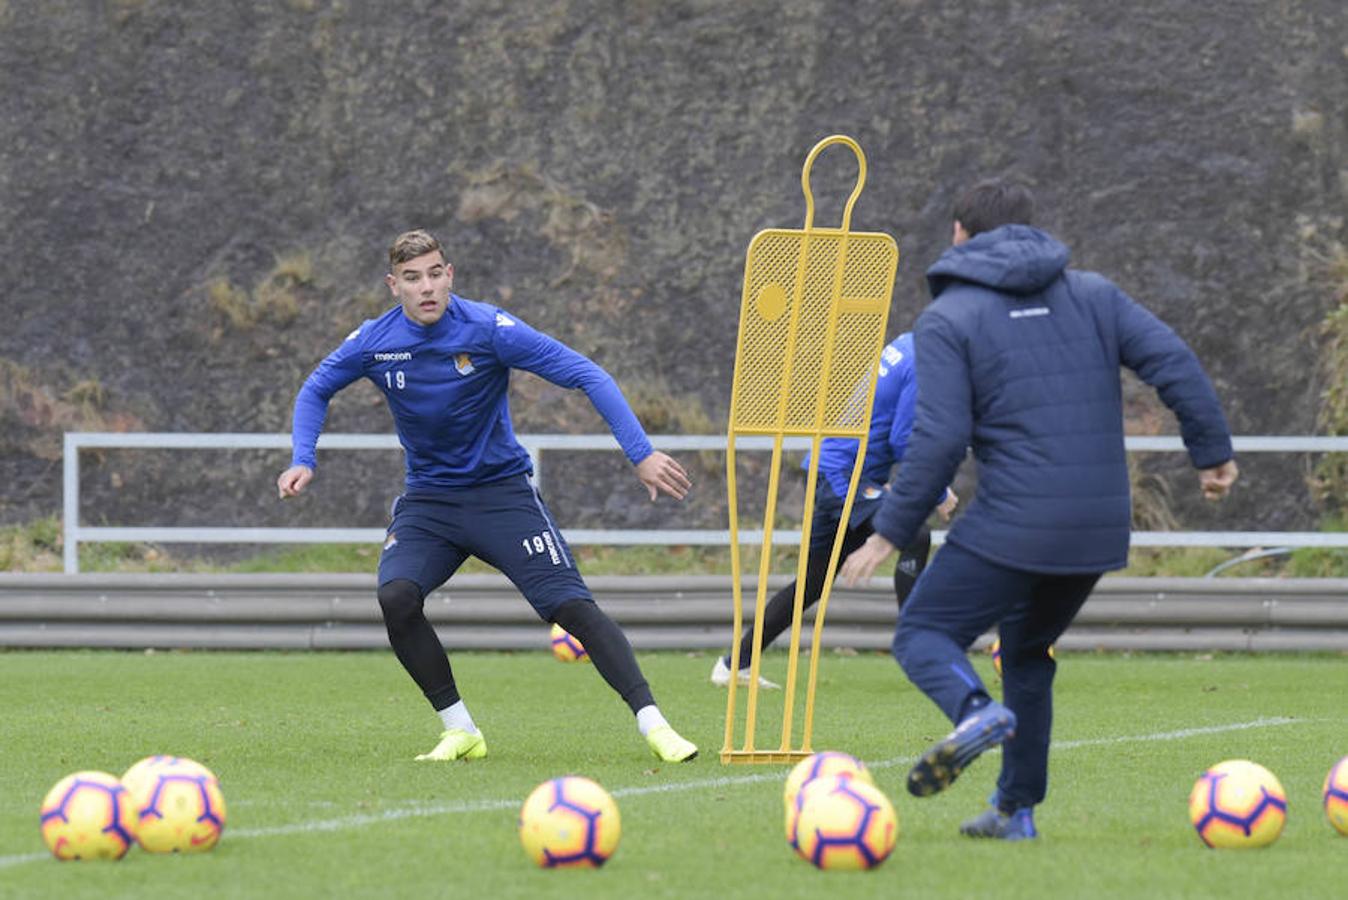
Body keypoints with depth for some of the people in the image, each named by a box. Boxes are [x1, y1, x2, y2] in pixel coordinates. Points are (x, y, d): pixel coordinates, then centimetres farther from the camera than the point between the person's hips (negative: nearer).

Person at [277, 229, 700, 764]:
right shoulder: (373, 343, -8)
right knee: (396, 597, -23)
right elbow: (316, 392, 12)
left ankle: (653, 726, -10)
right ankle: (459, 731, -8)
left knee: (572, 606, -15)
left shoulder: (488, 329, -18)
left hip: (501, 492, -3)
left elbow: (586, 375, -18)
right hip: (427, 499, 3)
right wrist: (303, 460, -5)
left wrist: (641, 454, -25)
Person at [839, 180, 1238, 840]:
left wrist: (890, 532, -5)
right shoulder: (1092, 295, 13)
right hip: (1098, 532, 6)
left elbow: (939, 440, -11)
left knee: (922, 633, 5)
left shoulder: (948, 319, -1)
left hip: (1011, 529, -6)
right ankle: (1016, 808, 20)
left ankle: (975, 711, -27)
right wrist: (1212, 451, 7)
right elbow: (1173, 362, 1)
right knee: (1028, 653, 24)